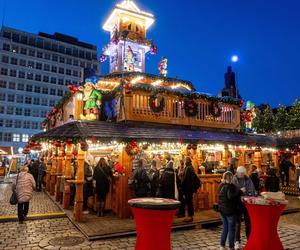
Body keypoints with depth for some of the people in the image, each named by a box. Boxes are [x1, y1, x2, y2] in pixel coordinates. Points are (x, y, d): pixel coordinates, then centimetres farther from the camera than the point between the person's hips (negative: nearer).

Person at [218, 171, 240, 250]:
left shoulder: (221, 186, 7)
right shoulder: (230, 186, -18)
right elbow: (230, 196, -33)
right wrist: (239, 191, -31)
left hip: (222, 210, 7)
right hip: (230, 211, -7)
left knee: (225, 228, 18)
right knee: (231, 229, 6)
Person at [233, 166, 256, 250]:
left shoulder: (248, 180, 3)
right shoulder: (233, 180, -6)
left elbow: (253, 191, 7)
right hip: (238, 204, -2)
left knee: (248, 222, 11)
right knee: (238, 222, 5)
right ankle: (237, 241, 16)